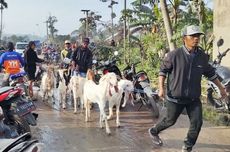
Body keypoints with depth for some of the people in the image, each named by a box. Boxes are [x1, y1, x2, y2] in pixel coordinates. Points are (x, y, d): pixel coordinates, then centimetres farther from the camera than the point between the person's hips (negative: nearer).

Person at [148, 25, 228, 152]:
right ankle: (153, 132, 40)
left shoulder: (202, 56, -2)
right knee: (170, 121, 11)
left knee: (197, 122, -1)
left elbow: (210, 73, 12)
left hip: (194, 98, 4)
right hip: (175, 97, -4)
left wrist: (221, 88, 16)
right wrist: (161, 88, -15)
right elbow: (163, 70, -6)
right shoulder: (174, 55, -15)